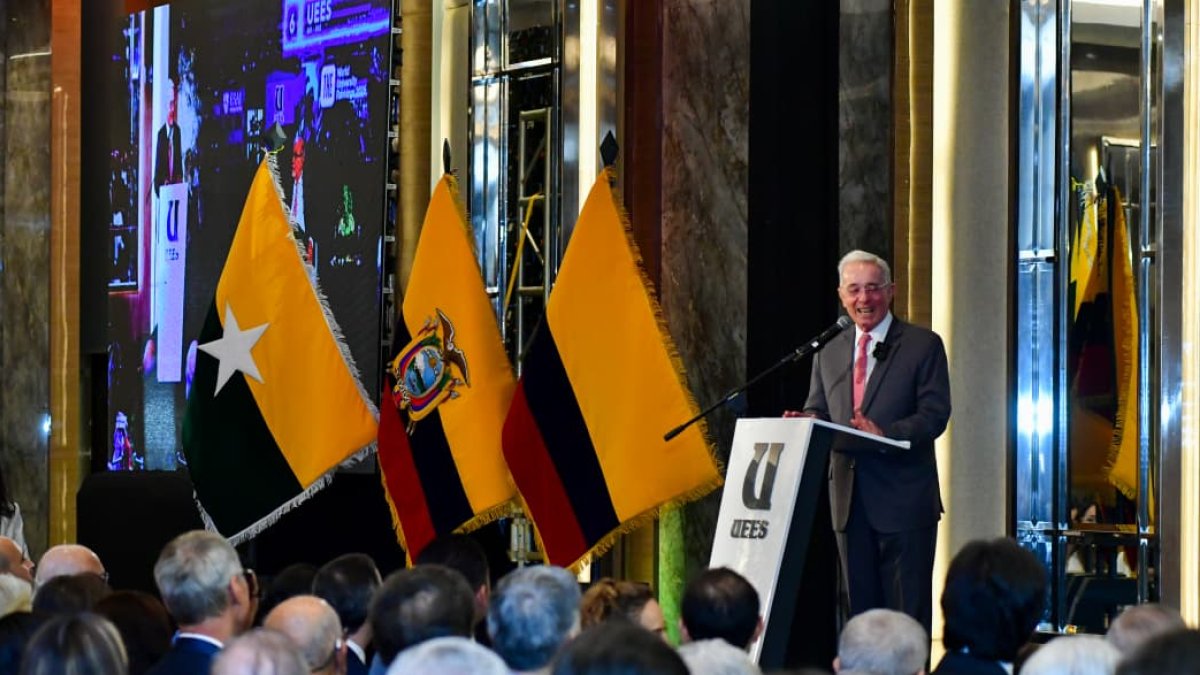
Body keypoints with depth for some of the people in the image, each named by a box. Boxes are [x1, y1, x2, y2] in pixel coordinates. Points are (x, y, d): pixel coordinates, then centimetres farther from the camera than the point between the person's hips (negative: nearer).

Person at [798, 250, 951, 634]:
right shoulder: (829, 354, 16)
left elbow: (934, 414, -8)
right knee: (861, 609, 9)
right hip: (850, 501, 5)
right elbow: (818, 411, 17)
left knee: (909, 611, -4)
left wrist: (886, 435, -25)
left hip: (903, 500, -5)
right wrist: (803, 423, -8)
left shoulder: (923, 345, 0)